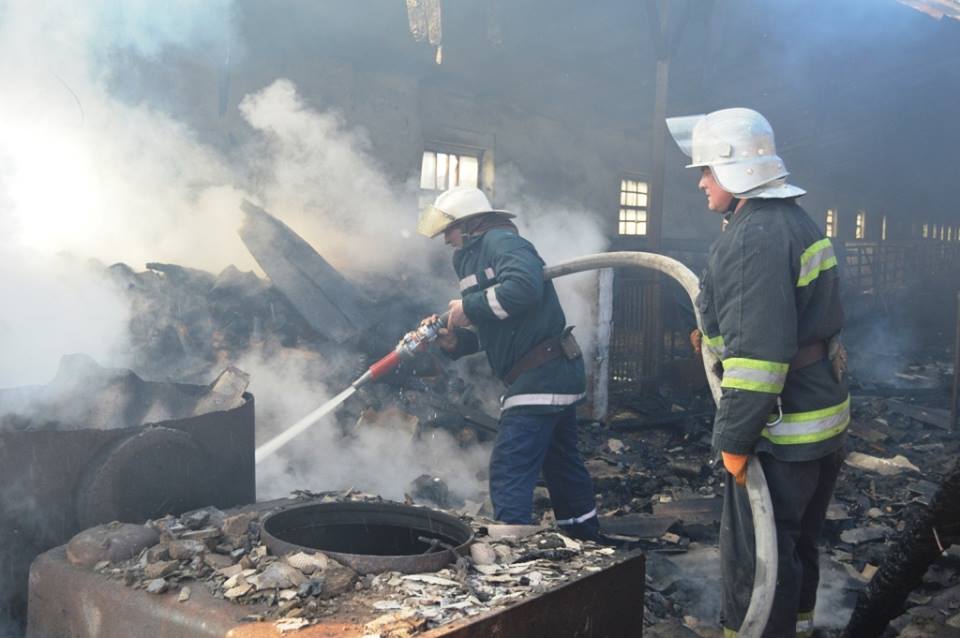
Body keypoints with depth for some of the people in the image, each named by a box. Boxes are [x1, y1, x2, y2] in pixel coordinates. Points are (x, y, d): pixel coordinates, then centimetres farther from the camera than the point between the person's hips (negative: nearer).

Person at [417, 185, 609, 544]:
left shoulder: (500, 241, -9)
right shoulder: (474, 258, 20)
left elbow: (524, 285, -30)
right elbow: (493, 333, 20)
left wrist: (470, 306, -20)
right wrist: (454, 342, 4)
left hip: (541, 377, -11)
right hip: (555, 375, 11)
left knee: (509, 470, -11)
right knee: (561, 464, 22)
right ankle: (588, 540, 37)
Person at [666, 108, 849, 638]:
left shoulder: (754, 236, -21)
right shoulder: (795, 221, 13)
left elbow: (758, 354, -27)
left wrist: (734, 438, -22)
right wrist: (718, 335, 21)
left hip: (782, 428, -11)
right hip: (825, 414, 11)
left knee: (753, 555, 1)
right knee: (795, 541, 24)